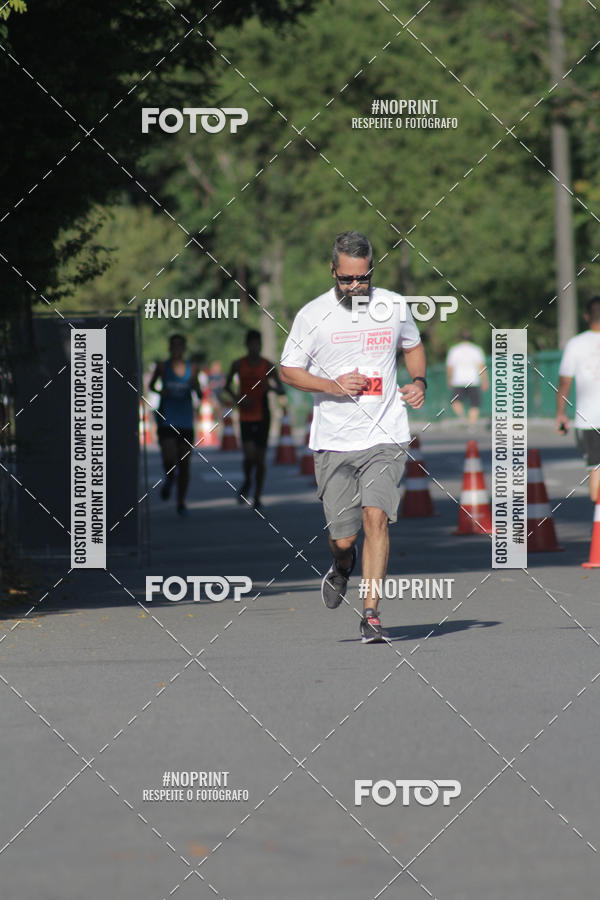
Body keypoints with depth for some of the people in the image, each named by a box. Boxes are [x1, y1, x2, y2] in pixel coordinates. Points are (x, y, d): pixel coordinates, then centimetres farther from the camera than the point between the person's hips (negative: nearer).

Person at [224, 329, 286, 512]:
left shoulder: (268, 366, 1)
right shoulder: (238, 364, 1)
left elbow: (282, 391, 4)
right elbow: (227, 386, 13)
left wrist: (272, 387, -18)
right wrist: (236, 398, -6)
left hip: (263, 416, 1)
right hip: (246, 416, -1)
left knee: (260, 457, 3)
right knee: (249, 455, -16)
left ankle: (257, 498, 13)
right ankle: (247, 482, 16)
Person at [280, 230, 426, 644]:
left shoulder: (394, 306, 4)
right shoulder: (313, 315, -3)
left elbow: (413, 345, 23)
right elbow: (289, 370, 4)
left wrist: (419, 381, 4)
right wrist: (334, 385, -12)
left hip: (385, 438, 0)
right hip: (334, 441, 0)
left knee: (376, 517, -18)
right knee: (343, 537, 0)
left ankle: (371, 613, -13)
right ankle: (342, 567, 37)